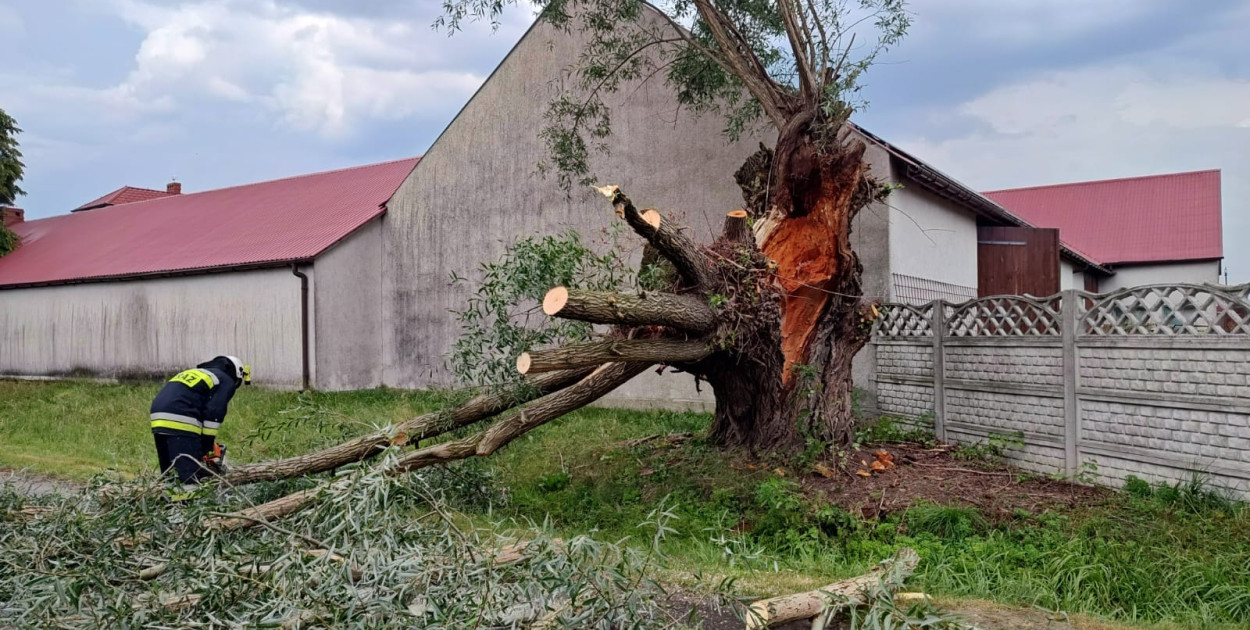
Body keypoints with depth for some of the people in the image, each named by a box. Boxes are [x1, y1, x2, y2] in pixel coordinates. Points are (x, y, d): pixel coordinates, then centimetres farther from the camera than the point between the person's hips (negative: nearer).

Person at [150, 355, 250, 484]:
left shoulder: (195, 372, 34)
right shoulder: (226, 381, 10)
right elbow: (213, 414, -2)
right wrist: (208, 447, 3)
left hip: (158, 417, 8)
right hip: (181, 421, -8)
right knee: (191, 478, -10)